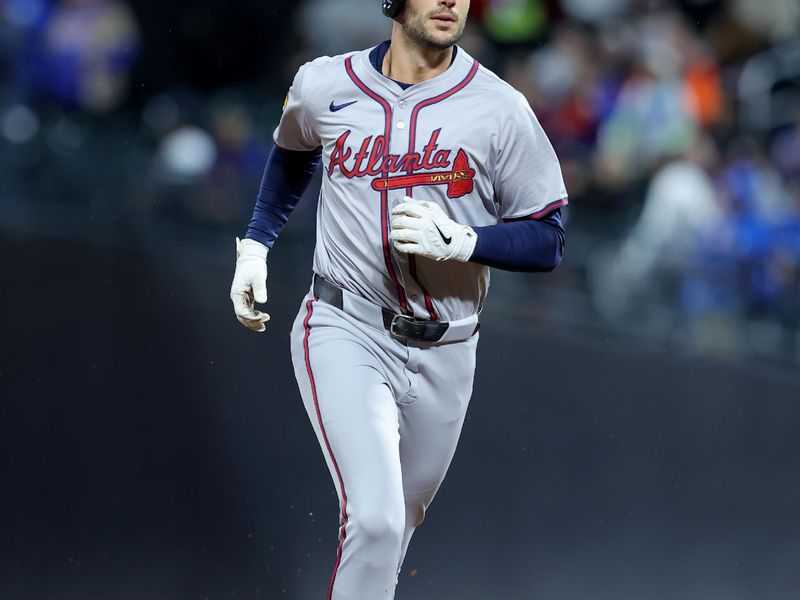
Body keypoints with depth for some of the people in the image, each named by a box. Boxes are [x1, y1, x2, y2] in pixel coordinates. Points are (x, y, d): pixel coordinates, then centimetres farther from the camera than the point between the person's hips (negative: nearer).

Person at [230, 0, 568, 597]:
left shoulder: (501, 110, -6)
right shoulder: (323, 87, 0)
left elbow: (547, 241, -4)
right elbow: (293, 153, 24)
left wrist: (459, 240, -20)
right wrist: (255, 246, 18)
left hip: (443, 353, 2)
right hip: (345, 332, -2)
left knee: (399, 520, 15)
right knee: (375, 520, -20)